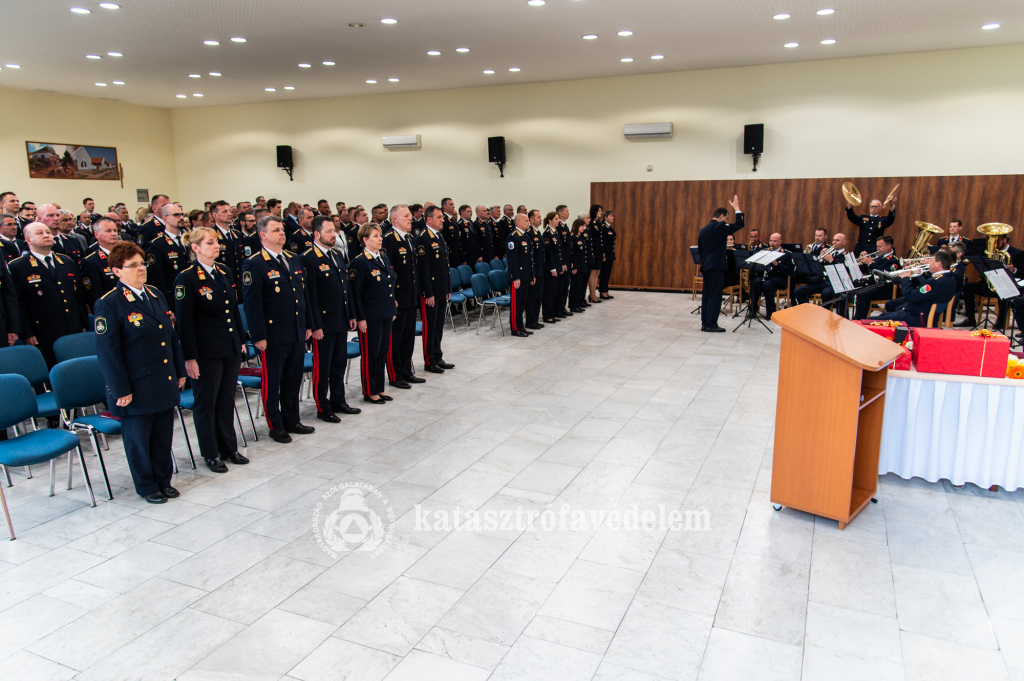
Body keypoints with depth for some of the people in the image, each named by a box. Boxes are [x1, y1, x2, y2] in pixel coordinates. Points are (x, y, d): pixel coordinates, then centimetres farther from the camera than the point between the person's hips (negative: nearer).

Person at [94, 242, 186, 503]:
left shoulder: (156, 295, 10)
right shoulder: (109, 304, -11)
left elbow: (172, 336, 16)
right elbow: (107, 351, -13)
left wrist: (179, 371, 14)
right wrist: (120, 390, -14)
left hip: (165, 383, 6)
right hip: (136, 388, -6)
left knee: (163, 435, 15)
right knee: (138, 438, 9)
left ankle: (163, 480, 30)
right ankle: (147, 486, 25)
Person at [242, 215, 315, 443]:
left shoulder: (294, 260, 12)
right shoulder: (254, 264, -10)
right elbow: (251, 303, -13)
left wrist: (308, 324, 14)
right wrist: (258, 336, -17)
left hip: (297, 334, 7)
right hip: (273, 335, -7)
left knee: (293, 380, 16)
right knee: (272, 383, 6)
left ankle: (292, 420, 30)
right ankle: (275, 426, 19)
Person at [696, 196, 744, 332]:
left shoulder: (703, 229, 14)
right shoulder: (719, 227, -11)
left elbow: (699, 249, 18)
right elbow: (739, 224, -10)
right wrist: (736, 208, 1)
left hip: (706, 265, 8)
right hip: (716, 265, -8)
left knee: (706, 295, 10)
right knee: (715, 295, -4)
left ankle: (705, 323, 13)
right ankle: (711, 325, -4)